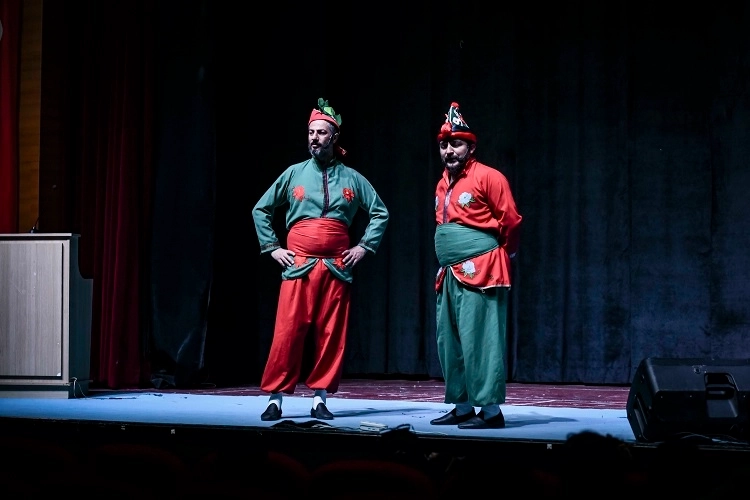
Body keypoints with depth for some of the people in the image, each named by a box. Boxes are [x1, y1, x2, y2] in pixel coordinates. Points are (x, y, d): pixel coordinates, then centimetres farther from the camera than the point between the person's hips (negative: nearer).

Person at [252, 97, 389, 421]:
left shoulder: (351, 179, 8)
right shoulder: (294, 173, 7)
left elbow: (380, 213, 16)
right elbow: (261, 209, 14)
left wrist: (364, 247, 6)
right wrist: (272, 247, 6)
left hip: (337, 267, 1)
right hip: (297, 265, -1)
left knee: (331, 334, 1)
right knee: (288, 332, -7)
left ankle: (320, 398, 9)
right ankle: (275, 398, -2)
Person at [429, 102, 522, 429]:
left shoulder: (487, 178, -9)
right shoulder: (443, 184, 15)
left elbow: (511, 221, -7)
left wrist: (502, 253, 3)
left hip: (480, 272, -9)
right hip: (450, 275, 9)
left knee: (479, 338, -11)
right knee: (449, 341, 10)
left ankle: (490, 409, -8)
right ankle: (462, 407, 18)